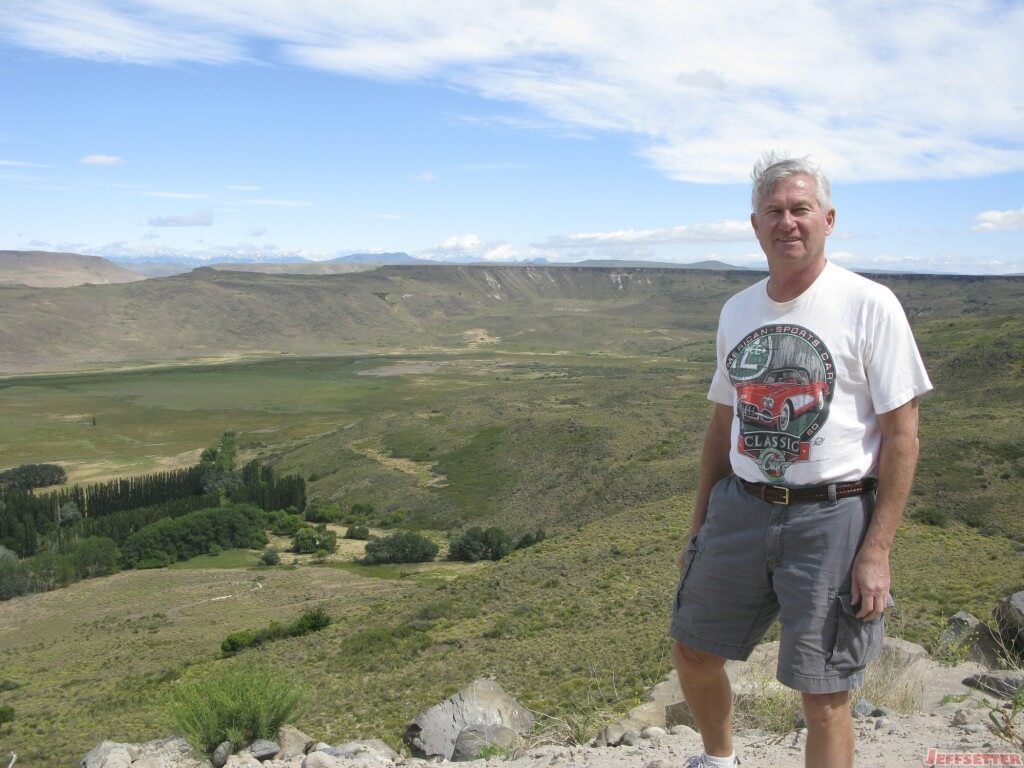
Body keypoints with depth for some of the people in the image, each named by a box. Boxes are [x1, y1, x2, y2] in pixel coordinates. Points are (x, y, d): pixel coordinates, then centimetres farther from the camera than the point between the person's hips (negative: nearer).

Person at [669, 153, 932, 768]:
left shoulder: (869, 305, -8)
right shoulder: (737, 311, 8)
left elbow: (902, 433, -9)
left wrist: (877, 552, -14)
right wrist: (700, 527, 17)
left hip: (833, 516, -5)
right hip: (740, 509, 6)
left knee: (825, 699, 2)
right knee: (694, 652, 16)